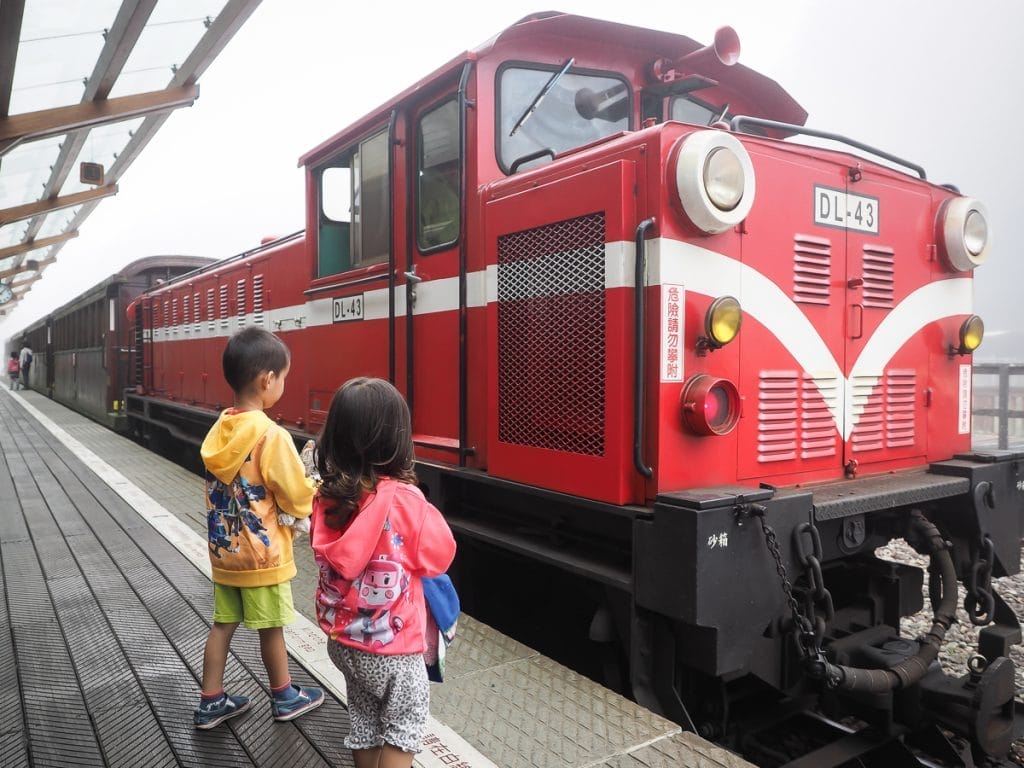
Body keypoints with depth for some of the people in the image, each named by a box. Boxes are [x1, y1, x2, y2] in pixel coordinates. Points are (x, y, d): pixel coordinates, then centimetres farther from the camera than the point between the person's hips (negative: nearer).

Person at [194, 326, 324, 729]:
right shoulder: (272, 436, -23)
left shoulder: (219, 431, 0)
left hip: (224, 551, 6)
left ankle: (211, 702, 29)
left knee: (222, 624, 17)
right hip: (262, 555, -6)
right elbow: (300, 500, -18)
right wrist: (318, 481, 1)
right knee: (270, 628, 11)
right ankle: (284, 698, 29)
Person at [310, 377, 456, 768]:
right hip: (391, 647, -5)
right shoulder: (404, 500, -25)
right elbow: (440, 554, -11)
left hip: (341, 639, 6)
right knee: (404, 721, 15)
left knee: (364, 717, 23)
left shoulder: (326, 497, -9)